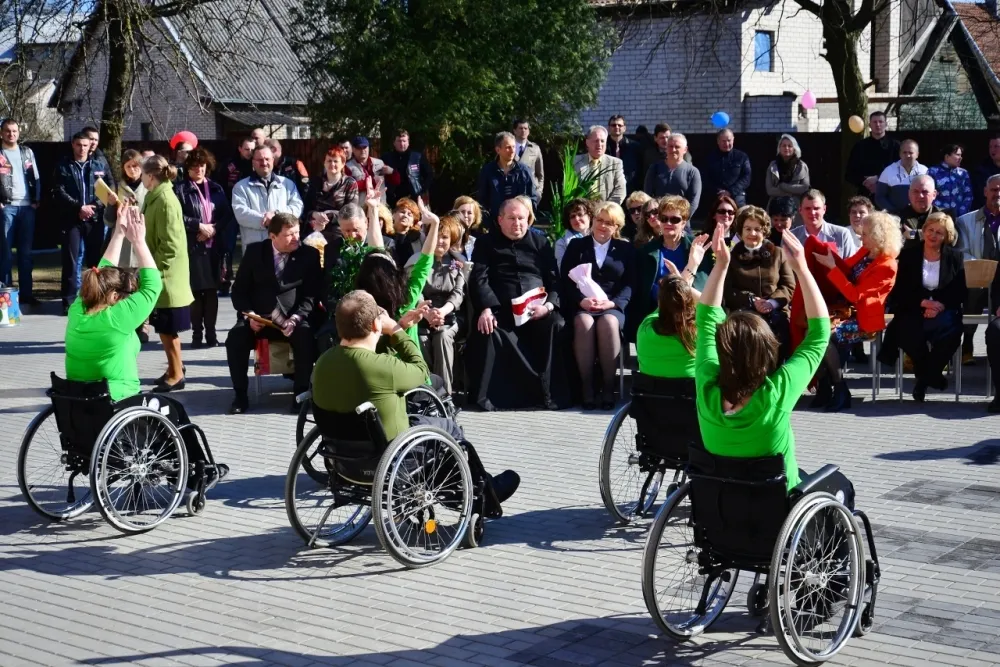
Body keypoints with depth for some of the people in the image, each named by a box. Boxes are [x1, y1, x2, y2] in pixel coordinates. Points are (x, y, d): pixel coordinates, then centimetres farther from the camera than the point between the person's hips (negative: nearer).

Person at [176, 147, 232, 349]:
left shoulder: (216, 189, 11)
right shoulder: (181, 189, -1)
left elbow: (228, 215, 8)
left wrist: (214, 229, -8)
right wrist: (199, 226, -14)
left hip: (213, 247, 3)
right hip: (192, 247, -3)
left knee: (212, 290, 5)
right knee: (195, 290, -1)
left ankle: (211, 333, 11)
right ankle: (197, 333, 7)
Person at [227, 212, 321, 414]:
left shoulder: (309, 254, 0)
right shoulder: (254, 251, 3)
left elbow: (312, 295, -3)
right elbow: (239, 289, 6)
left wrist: (295, 319, -19)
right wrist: (249, 315, -12)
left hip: (293, 319, -1)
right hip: (258, 318, 1)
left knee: (305, 337, -33)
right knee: (235, 338, -25)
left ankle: (301, 394, -16)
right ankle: (240, 395, -9)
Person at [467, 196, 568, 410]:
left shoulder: (540, 243, 20)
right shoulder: (486, 243, 16)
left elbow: (554, 279, 12)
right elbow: (479, 279, 2)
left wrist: (548, 305, -10)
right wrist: (485, 309, -17)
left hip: (537, 310, 1)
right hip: (501, 311, -1)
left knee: (556, 326, -30)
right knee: (485, 332, -33)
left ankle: (553, 392, -24)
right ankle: (485, 395, -23)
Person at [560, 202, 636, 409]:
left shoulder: (626, 249, 15)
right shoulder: (576, 245, 16)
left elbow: (629, 285, 5)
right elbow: (566, 281, 4)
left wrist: (611, 302, -15)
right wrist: (581, 300, -15)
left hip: (613, 307, 0)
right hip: (580, 306, 0)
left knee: (608, 323, -36)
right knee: (584, 323, -35)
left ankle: (608, 387, -29)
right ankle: (586, 388, -30)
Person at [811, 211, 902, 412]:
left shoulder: (886, 266, -18)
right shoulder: (865, 252, 6)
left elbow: (855, 295, -21)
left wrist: (831, 267, -21)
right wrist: (830, 254, 2)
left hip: (864, 319, -8)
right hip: (849, 310, 8)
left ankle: (840, 390, -13)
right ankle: (824, 385, -5)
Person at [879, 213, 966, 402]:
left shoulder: (954, 256, 7)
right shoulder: (909, 253, 6)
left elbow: (961, 292, 3)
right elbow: (900, 290, 2)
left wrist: (940, 306, -15)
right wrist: (923, 302, -15)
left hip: (943, 309, 0)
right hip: (914, 309, 0)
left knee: (950, 332, -34)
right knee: (906, 333, -34)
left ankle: (925, 378, -10)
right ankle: (931, 375, -4)